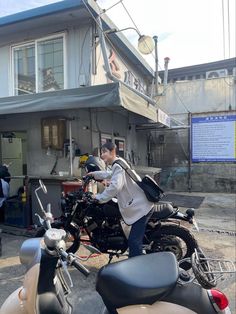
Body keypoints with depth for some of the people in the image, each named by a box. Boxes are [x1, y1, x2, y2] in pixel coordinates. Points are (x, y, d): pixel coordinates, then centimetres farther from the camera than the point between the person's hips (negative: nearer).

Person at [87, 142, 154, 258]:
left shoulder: (118, 165, -15)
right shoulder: (118, 165, 18)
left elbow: (115, 186, -30)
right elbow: (110, 174, 41)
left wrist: (99, 198, -20)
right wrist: (94, 174, 45)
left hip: (140, 207, -11)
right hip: (140, 205, 11)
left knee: (134, 242, -12)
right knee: (134, 240, 21)